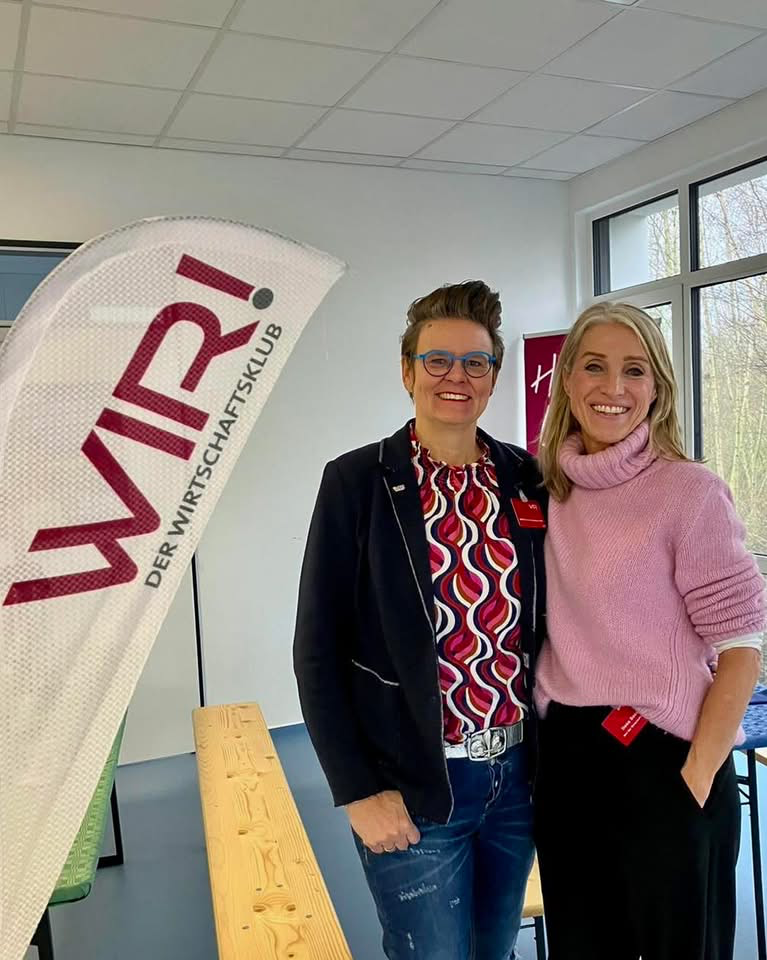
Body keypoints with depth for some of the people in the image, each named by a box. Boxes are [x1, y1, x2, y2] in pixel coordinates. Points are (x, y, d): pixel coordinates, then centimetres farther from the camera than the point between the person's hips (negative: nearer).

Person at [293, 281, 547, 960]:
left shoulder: (526, 478, 2)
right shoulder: (357, 482, -10)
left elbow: (547, 618, 10)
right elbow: (318, 650, -9)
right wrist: (359, 790, -11)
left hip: (518, 774, 5)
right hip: (412, 789, -4)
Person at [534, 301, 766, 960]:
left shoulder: (691, 491, -12)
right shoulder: (547, 492, 3)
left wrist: (697, 777, -14)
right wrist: (548, 746, 10)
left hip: (663, 763, -5)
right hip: (566, 761, 5)